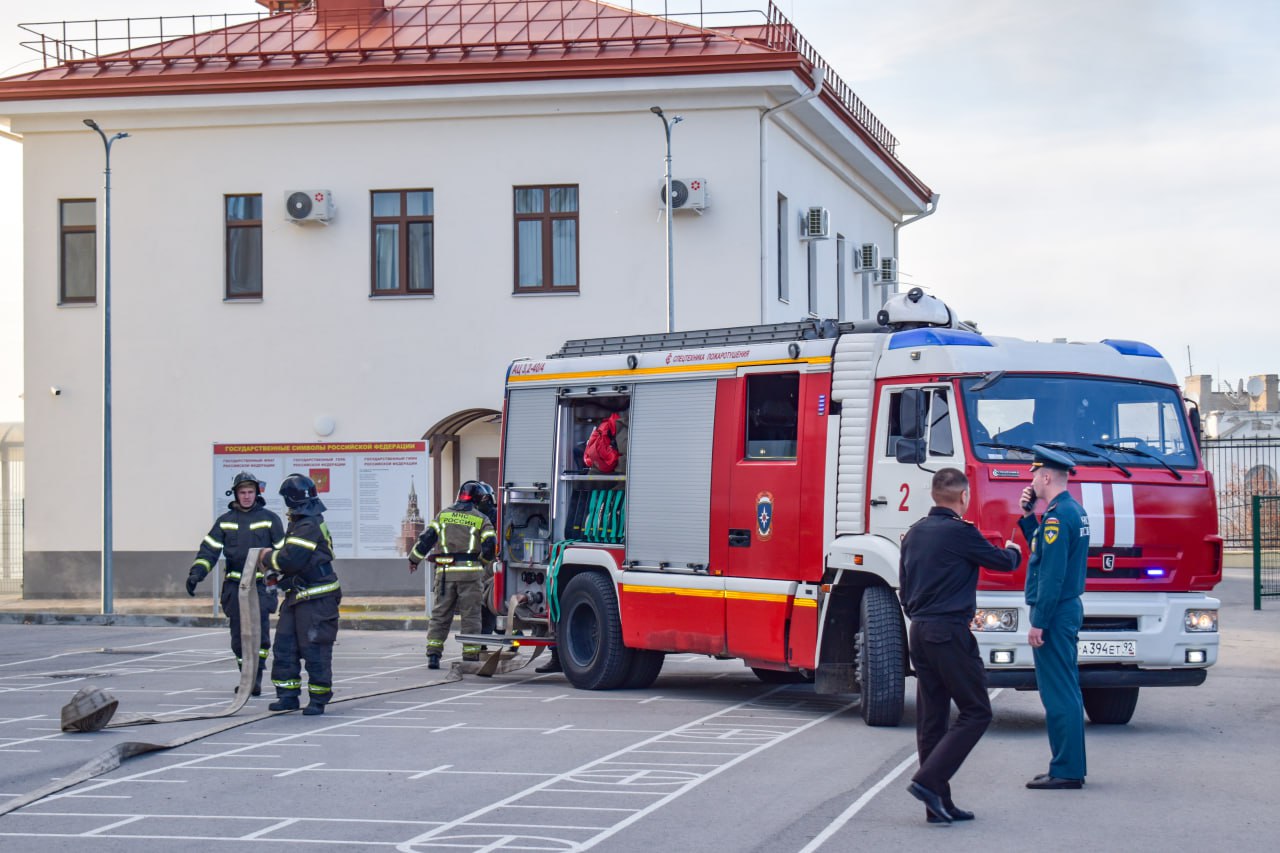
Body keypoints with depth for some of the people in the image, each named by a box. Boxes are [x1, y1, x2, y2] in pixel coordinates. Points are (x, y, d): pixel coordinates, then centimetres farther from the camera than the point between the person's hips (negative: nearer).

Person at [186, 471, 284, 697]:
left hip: (262, 586, -3)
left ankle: (256, 678, -11)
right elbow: (209, 549, 5)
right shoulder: (225, 521, 11)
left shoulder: (269, 519, 5)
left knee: (259, 632, -14)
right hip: (234, 586, 3)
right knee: (238, 636, 5)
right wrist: (196, 573, -8)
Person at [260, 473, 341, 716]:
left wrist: (268, 557, -7)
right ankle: (288, 696, 15)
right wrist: (276, 573, 11)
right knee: (284, 646, 9)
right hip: (297, 596, 10)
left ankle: (318, 699, 5)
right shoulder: (298, 523, 15)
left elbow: (291, 559, -25)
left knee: (315, 650, -3)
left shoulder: (309, 527, -19)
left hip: (317, 600, -10)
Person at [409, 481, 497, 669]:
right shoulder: (481, 519, 3)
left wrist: (414, 559, 15)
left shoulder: (444, 515, 10)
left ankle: (433, 655, 2)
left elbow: (427, 538, 5)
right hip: (470, 572, -2)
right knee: (470, 615, 2)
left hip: (445, 571, 2)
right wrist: (482, 561, 14)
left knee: (440, 614, 8)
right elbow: (490, 546, -5)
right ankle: (470, 657, 0)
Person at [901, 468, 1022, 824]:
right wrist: (1014, 551, 23)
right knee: (976, 712, -2)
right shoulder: (960, 532, -11)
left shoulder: (914, 533, 13)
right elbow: (1003, 562, 0)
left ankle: (939, 804, 9)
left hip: (919, 632, 8)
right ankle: (928, 781, -14)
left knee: (931, 719, 8)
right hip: (950, 632, -8)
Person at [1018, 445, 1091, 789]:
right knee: (1067, 692, 14)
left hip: (1054, 612, -11)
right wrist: (1028, 514, 14)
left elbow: (1052, 573, -22)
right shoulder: (1075, 510, 14)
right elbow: (1042, 550, 23)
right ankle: (1071, 767, 19)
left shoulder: (1057, 515, -17)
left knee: (1058, 695, -7)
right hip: (1069, 609, 11)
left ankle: (1065, 770, -5)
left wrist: (1039, 622, -20)